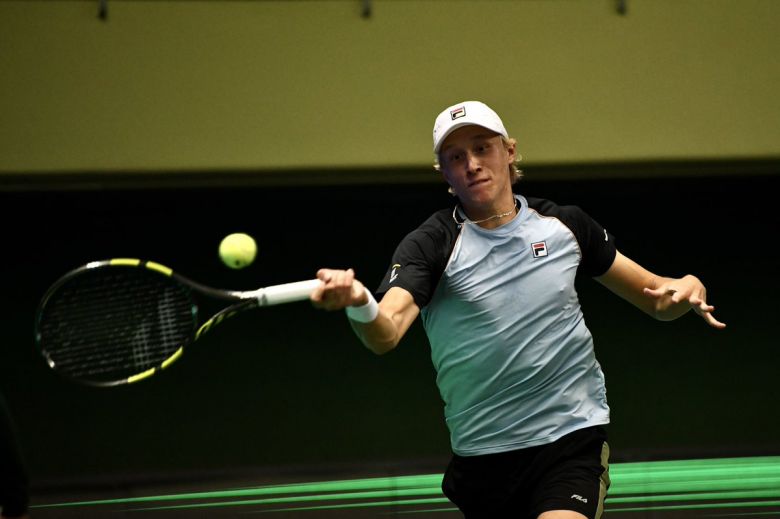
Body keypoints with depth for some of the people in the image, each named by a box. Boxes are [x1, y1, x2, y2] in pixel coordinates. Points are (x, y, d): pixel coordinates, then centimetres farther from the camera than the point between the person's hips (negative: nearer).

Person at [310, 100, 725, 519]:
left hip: (573, 439, 0)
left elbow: (655, 298, 16)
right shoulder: (431, 244, -4)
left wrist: (686, 289, -8)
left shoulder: (565, 225, 6)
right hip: (482, 452, 0)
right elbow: (385, 334, -21)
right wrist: (359, 304, -45)